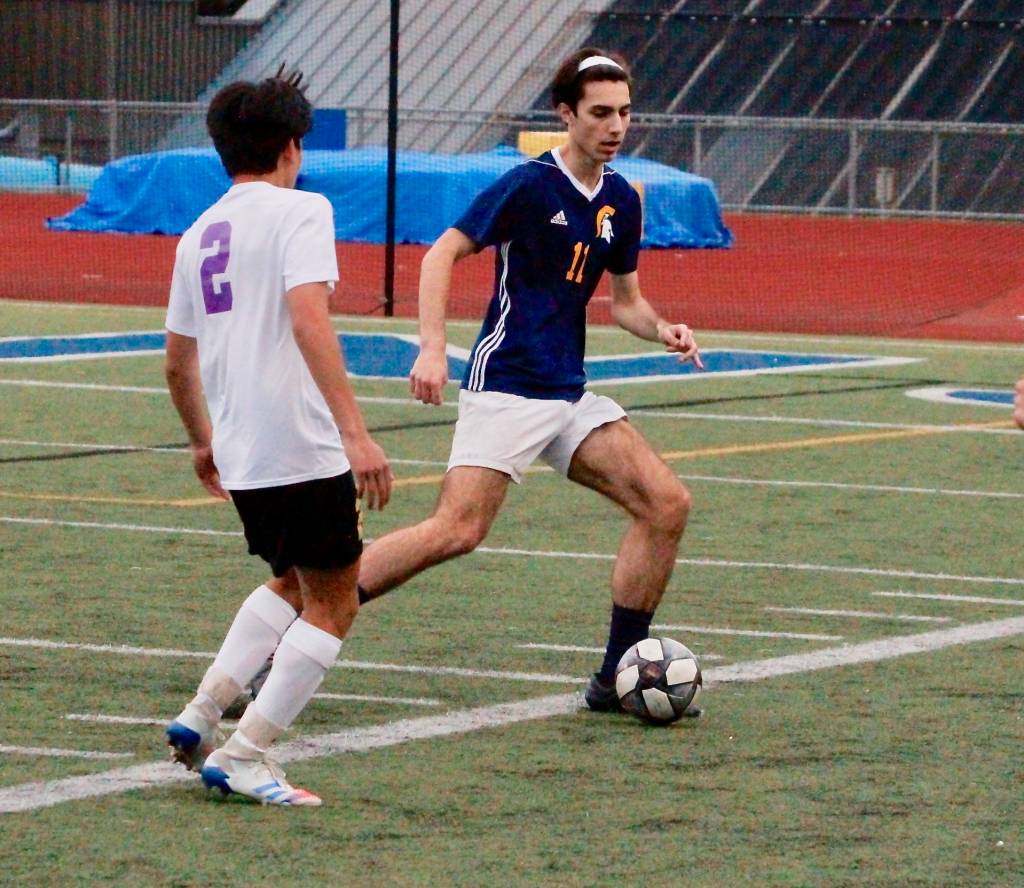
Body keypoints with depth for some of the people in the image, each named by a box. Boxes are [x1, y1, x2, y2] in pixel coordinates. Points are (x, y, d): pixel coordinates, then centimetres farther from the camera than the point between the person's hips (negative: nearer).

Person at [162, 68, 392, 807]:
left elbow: (178, 363, 21)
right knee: (333, 606, 3)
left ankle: (202, 714, 13)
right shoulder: (300, 210, -7)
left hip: (239, 456, 8)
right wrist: (356, 433, -25)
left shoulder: (199, 235, 15)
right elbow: (310, 320, -21)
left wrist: (203, 440, 38)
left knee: (293, 584, 25)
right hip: (303, 448, -8)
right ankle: (244, 755, -3)